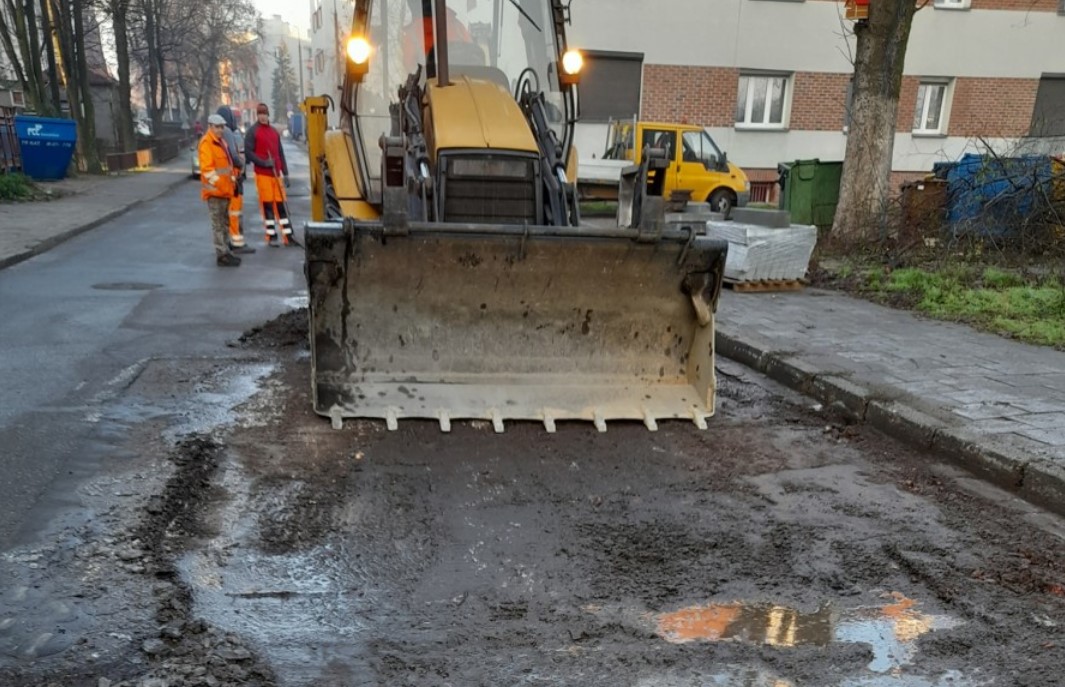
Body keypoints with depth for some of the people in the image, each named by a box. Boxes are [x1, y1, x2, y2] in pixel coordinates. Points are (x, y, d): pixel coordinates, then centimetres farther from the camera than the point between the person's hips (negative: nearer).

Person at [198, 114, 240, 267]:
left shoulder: (221, 142, 16)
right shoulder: (206, 143, -14)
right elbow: (206, 168, -20)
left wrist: (230, 180, 18)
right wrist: (217, 184, -23)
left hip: (224, 189, 10)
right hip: (214, 190, -10)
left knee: (224, 223, 16)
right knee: (218, 224, -6)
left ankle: (223, 251, 25)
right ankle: (222, 255, -4)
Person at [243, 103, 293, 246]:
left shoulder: (274, 132, 16)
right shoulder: (252, 131, 0)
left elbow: (280, 153, 18)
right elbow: (248, 152, -6)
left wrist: (285, 173, 12)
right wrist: (263, 162, -17)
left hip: (276, 173, 5)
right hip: (262, 174, -5)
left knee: (281, 204, 4)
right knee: (267, 205, -3)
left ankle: (288, 235, 6)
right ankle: (271, 236, 2)